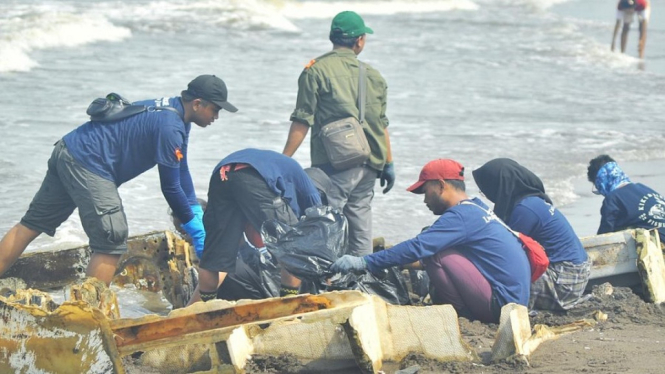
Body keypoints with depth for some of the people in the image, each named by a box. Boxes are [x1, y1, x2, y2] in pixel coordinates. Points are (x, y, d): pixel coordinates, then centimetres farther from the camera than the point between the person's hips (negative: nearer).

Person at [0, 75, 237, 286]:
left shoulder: (172, 110, 12)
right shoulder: (170, 128, -19)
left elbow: (181, 171, 19)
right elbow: (171, 188, -14)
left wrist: (197, 214, 17)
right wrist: (195, 229, -4)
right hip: (88, 164, -11)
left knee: (33, 224, 12)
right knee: (112, 242, -10)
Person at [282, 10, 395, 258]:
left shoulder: (316, 71, -4)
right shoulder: (373, 75, 12)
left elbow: (302, 122, -8)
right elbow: (381, 124, 14)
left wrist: (283, 160, -4)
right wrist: (388, 163, 22)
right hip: (369, 165, 6)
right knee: (360, 224, 13)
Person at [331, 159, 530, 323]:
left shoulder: (460, 216, -15)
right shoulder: (476, 209, 15)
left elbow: (417, 248, -22)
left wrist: (364, 262, -20)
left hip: (501, 303, -10)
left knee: (437, 256, -15)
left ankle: (461, 314, -5)